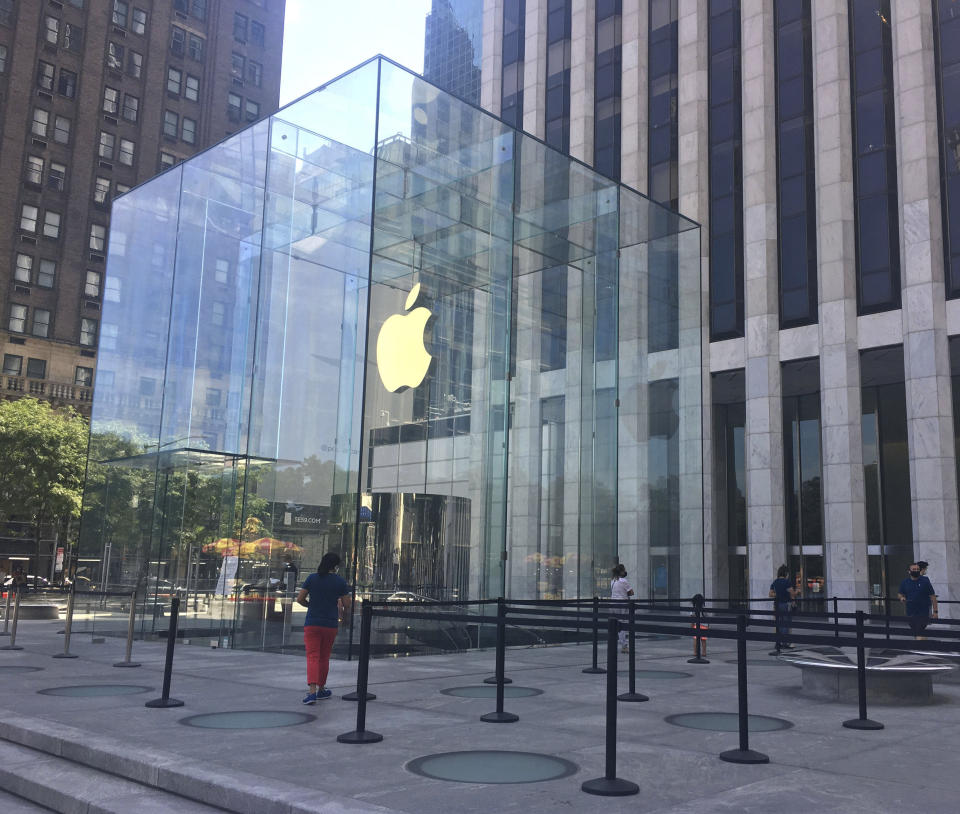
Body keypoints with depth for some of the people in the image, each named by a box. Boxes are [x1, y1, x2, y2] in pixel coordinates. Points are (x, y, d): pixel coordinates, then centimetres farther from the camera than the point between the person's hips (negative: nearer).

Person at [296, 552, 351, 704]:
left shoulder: (312, 578, -1)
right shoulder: (341, 582, -3)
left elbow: (300, 599, 0)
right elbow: (347, 605, 0)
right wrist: (342, 611, 23)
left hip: (312, 624, 0)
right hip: (330, 625, 1)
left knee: (312, 657, -4)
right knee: (324, 658, 16)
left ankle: (312, 691, -19)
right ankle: (321, 690, 28)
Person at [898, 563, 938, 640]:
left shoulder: (925, 581, -4)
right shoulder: (905, 582, 6)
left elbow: (932, 596, -2)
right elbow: (900, 594, 19)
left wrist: (935, 611, -5)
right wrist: (902, 597, -6)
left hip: (924, 613, -4)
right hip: (910, 613, 4)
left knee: (920, 634, -14)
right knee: (915, 635, 12)